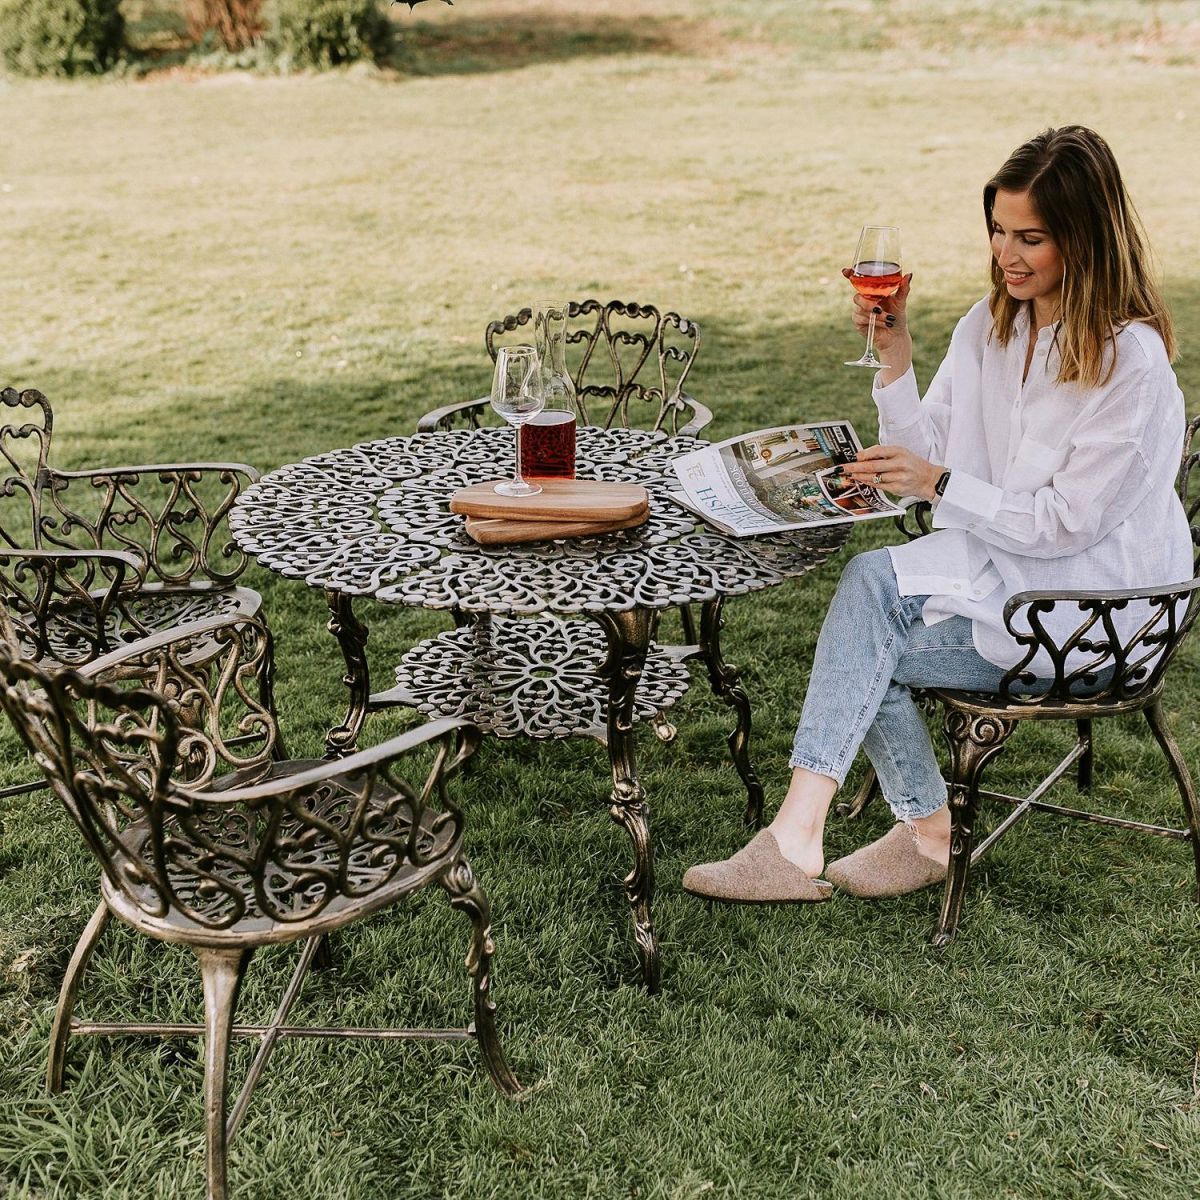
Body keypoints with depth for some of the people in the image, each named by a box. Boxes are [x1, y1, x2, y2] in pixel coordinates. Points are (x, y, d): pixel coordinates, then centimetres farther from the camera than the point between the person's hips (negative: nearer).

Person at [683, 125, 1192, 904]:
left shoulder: (1131, 359, -15)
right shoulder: (990, 326, 6)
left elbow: (1069, 523, -17)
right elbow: (927, 466, 3)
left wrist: (942, 485, -25)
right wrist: (896, 355, -8)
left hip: (1087, 609, -7)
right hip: (1000, 566, 7)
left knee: (871, 588, -21)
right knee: (868, 586, -20)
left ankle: (799, 840, -16)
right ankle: (927, 833, -8)